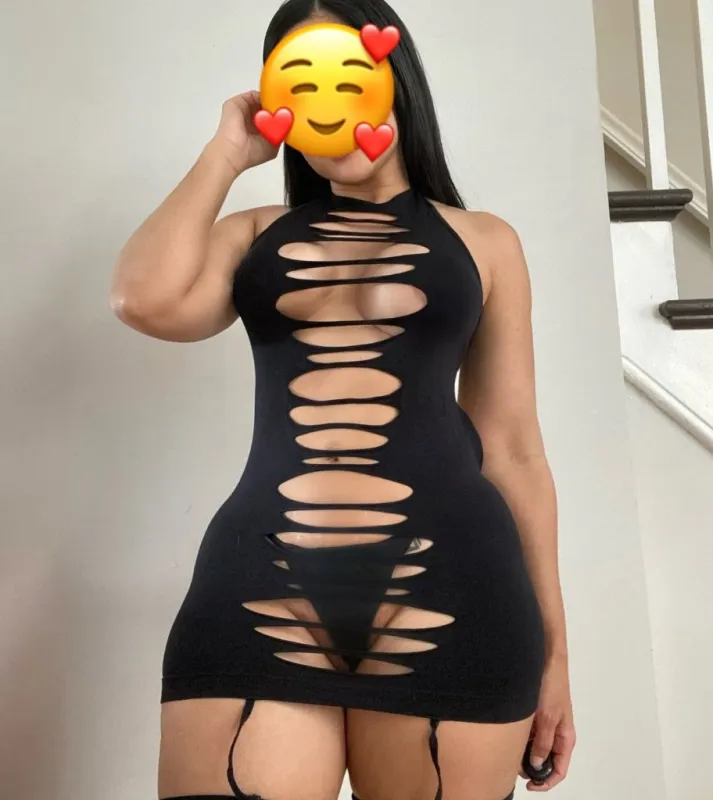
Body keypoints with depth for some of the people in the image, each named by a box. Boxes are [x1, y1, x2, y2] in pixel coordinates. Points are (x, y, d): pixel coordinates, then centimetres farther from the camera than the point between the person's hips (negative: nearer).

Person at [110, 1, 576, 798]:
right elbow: (146, 301, -6)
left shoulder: (482, 241, 12)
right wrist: (227, 150, 8)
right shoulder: (253, 234, 15)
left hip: (448, 584, 0)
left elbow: (513, 446, 9)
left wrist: (550, 643, 10)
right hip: (261, 587, 1)